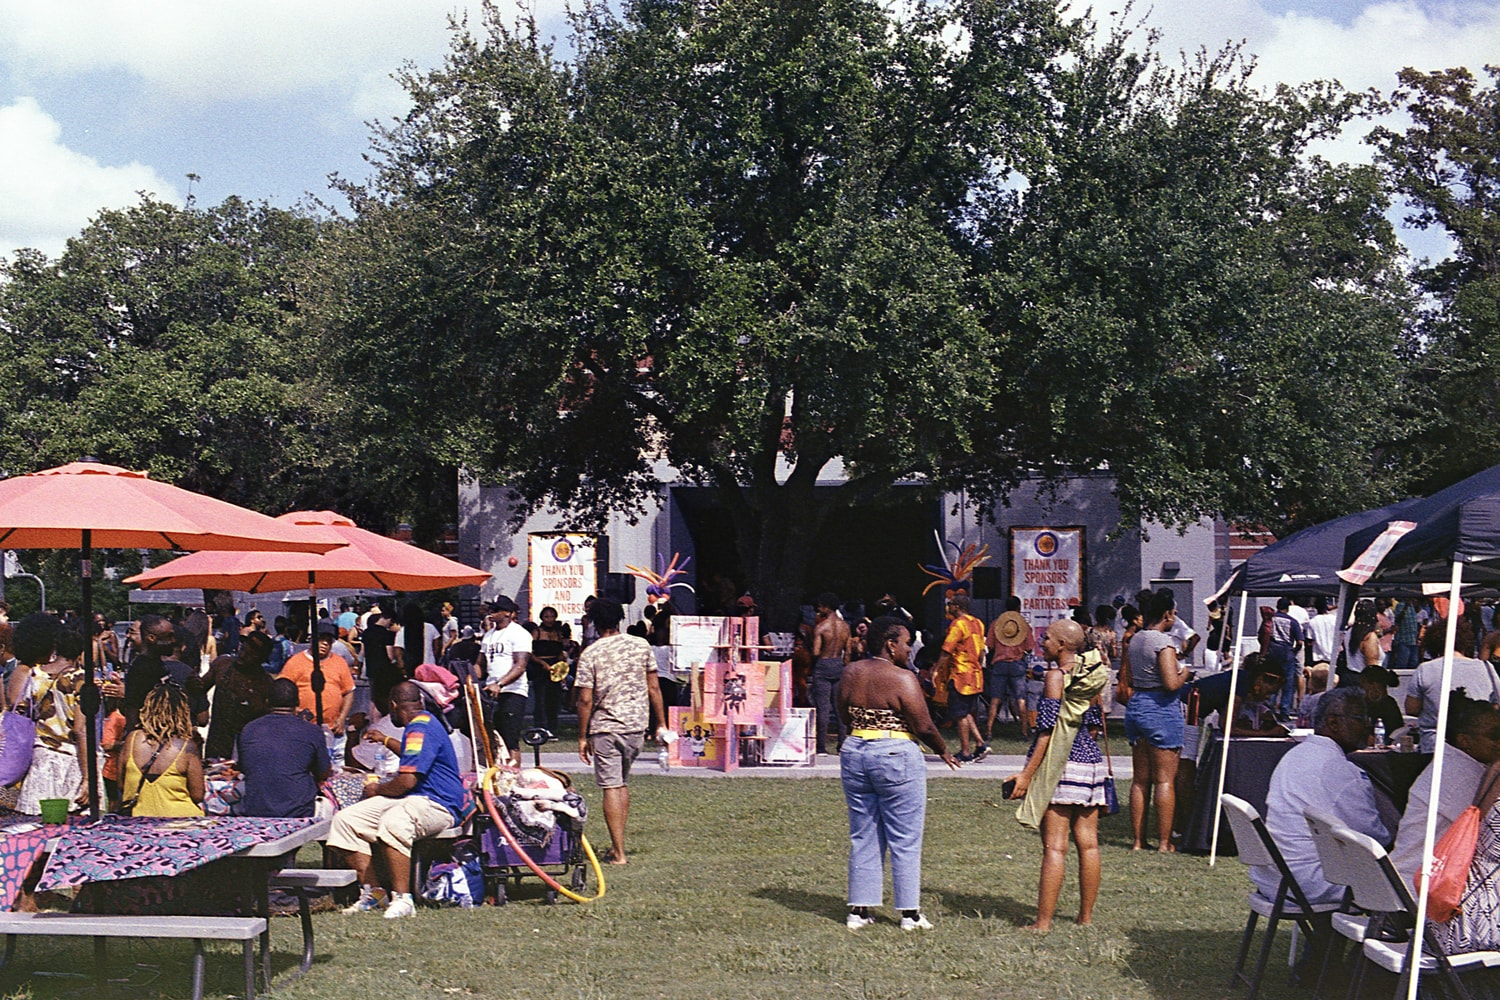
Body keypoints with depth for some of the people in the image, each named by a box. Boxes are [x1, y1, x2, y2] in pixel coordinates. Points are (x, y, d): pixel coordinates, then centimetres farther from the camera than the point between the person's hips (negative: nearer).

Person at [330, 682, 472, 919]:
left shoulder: (421, 729, -15)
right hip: (411, 800, 11)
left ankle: (402, 899, -34)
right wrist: (386, 741, 55)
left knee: (392, 824, -42)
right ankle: (372, 891, -1)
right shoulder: (421, 723, 19)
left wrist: (378, 789, -4)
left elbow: (407, 780, -23)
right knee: (345, 819, -1)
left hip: (437, 804, -11)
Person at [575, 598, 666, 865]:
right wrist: (662, 724, 11)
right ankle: (618, 843, 22)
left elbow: (585, 700, -9)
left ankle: (618, 852, -4)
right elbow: (653, 688, 4)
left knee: (611, 787, -1)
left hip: (605, 728, -4)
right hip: (636, 724, 4)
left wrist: (582, 737, -1)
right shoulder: (640, 645, 1)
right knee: (623, 783, 19)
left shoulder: (590, 654, -8)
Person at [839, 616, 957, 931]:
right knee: (905, 840, 4)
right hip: (897, 757, -6)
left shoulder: (851, 673, 5)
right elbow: (924, 727, -12)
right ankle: (909, 913, 8)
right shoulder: (902, 678, -14)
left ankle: (858, 910, 13)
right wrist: (943, 751, 5)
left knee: (863, 837, 13)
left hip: (854, 754, 6)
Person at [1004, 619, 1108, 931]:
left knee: (1054, 846, -7)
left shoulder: (1056, 675, -11)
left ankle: (1044, 922, -7)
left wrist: (1027, 773, -15)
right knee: (1087, 843, 10)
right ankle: (1086, 917, 16)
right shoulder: (1092, 676, 11)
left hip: (1061, 764, -8)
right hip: (1091, 761, 8)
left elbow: (1047, 728, -16)